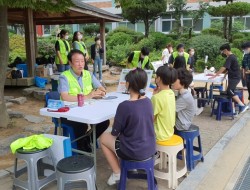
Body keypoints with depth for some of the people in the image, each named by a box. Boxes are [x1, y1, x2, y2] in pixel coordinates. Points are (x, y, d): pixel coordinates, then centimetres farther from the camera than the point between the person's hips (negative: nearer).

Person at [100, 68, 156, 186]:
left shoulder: (124, 106, -22)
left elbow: (115, 132, -10)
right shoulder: (148, 101, -3)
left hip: (134, 152, -6)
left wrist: (115, 130, 13)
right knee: (121, 135, 31)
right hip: (150, 149, 6)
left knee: (103, 138, 18)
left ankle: (117, 173, 18)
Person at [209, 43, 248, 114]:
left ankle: (243, 106, -13)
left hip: (234, 78, -10)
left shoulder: (230, 58, -17)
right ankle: (233, 109, 12)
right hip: (233, 77, 10)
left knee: (230, 92, -16)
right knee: (230, 92, 8)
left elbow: (223, 68, -24)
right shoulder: (232, 56, 14)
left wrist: (215, 76, -22)